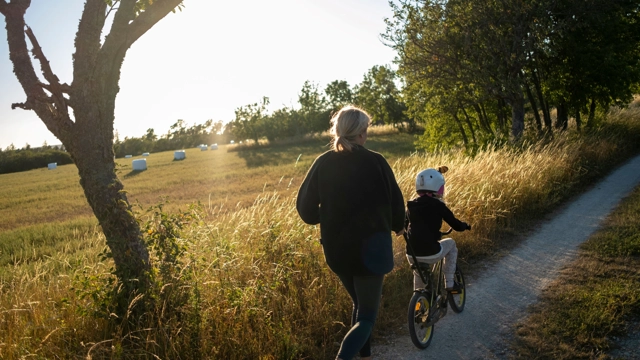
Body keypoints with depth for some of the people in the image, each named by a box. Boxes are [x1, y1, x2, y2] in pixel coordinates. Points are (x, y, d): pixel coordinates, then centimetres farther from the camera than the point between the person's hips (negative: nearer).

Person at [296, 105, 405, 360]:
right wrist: (398, 226, 17)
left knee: (359, 305, 27)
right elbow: (395, 201, -4)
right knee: (367, 316, 9)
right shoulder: (375, 162, -12)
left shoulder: (323, 163, -4)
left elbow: (305, 207, -2)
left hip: (336, 250, 4)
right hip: (369, 248, -4)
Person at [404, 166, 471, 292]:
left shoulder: (411, 205, 9)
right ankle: (449, 284, 24)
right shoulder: (437, 205, -5)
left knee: (419, 276, 34)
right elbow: (456, 225, 1)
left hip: (412, 254, 5)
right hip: (431, 253, -4)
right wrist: (465, 226, 23)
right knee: (451, 244, 26)